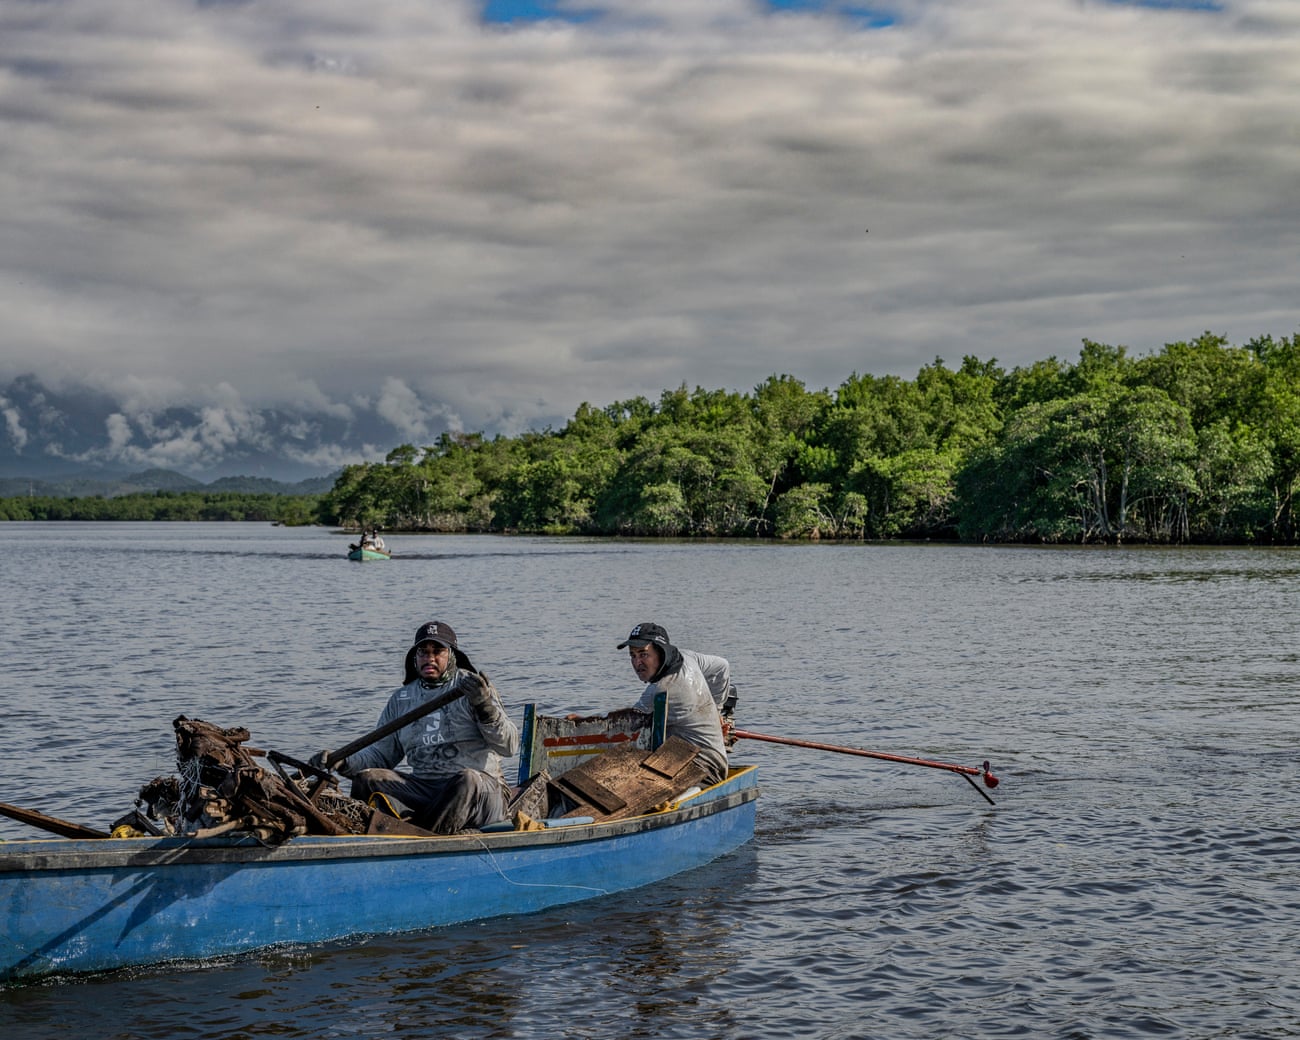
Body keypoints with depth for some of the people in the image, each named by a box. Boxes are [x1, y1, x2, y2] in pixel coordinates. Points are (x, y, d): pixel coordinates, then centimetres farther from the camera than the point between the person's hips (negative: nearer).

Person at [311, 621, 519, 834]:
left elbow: (510, 746, -6)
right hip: (424, 789, 4)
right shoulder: (401, 699, 17)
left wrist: (484, 705, -22)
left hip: (482, 790, -4)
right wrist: (342, 762, -1)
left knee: (467, 780, -37)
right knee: (366, 779, -17)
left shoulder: (470, 687, 3)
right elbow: (380, 754, 18)